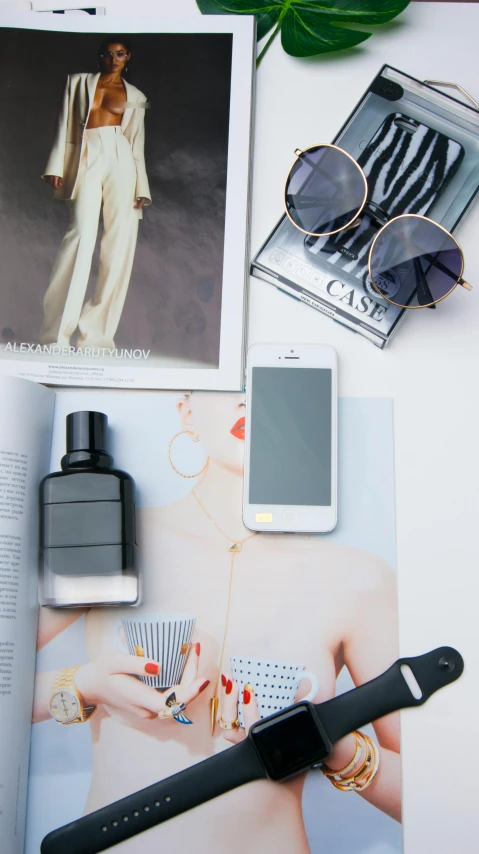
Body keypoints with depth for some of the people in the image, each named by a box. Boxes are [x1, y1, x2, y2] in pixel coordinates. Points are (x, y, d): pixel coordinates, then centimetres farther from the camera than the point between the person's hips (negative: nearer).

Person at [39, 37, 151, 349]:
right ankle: (57, 333, -20)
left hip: (120, 161, 2)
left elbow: (137, 145, 15)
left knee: (120, 242, -9)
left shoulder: (135, 97, 20)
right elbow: (65, 127, 12)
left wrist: (142, 188, 5)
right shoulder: (79, 82, 19)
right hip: (86, 160, -2)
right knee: (82, 233, -20)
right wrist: (56, 167, -1)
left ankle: (96, 332, -6)